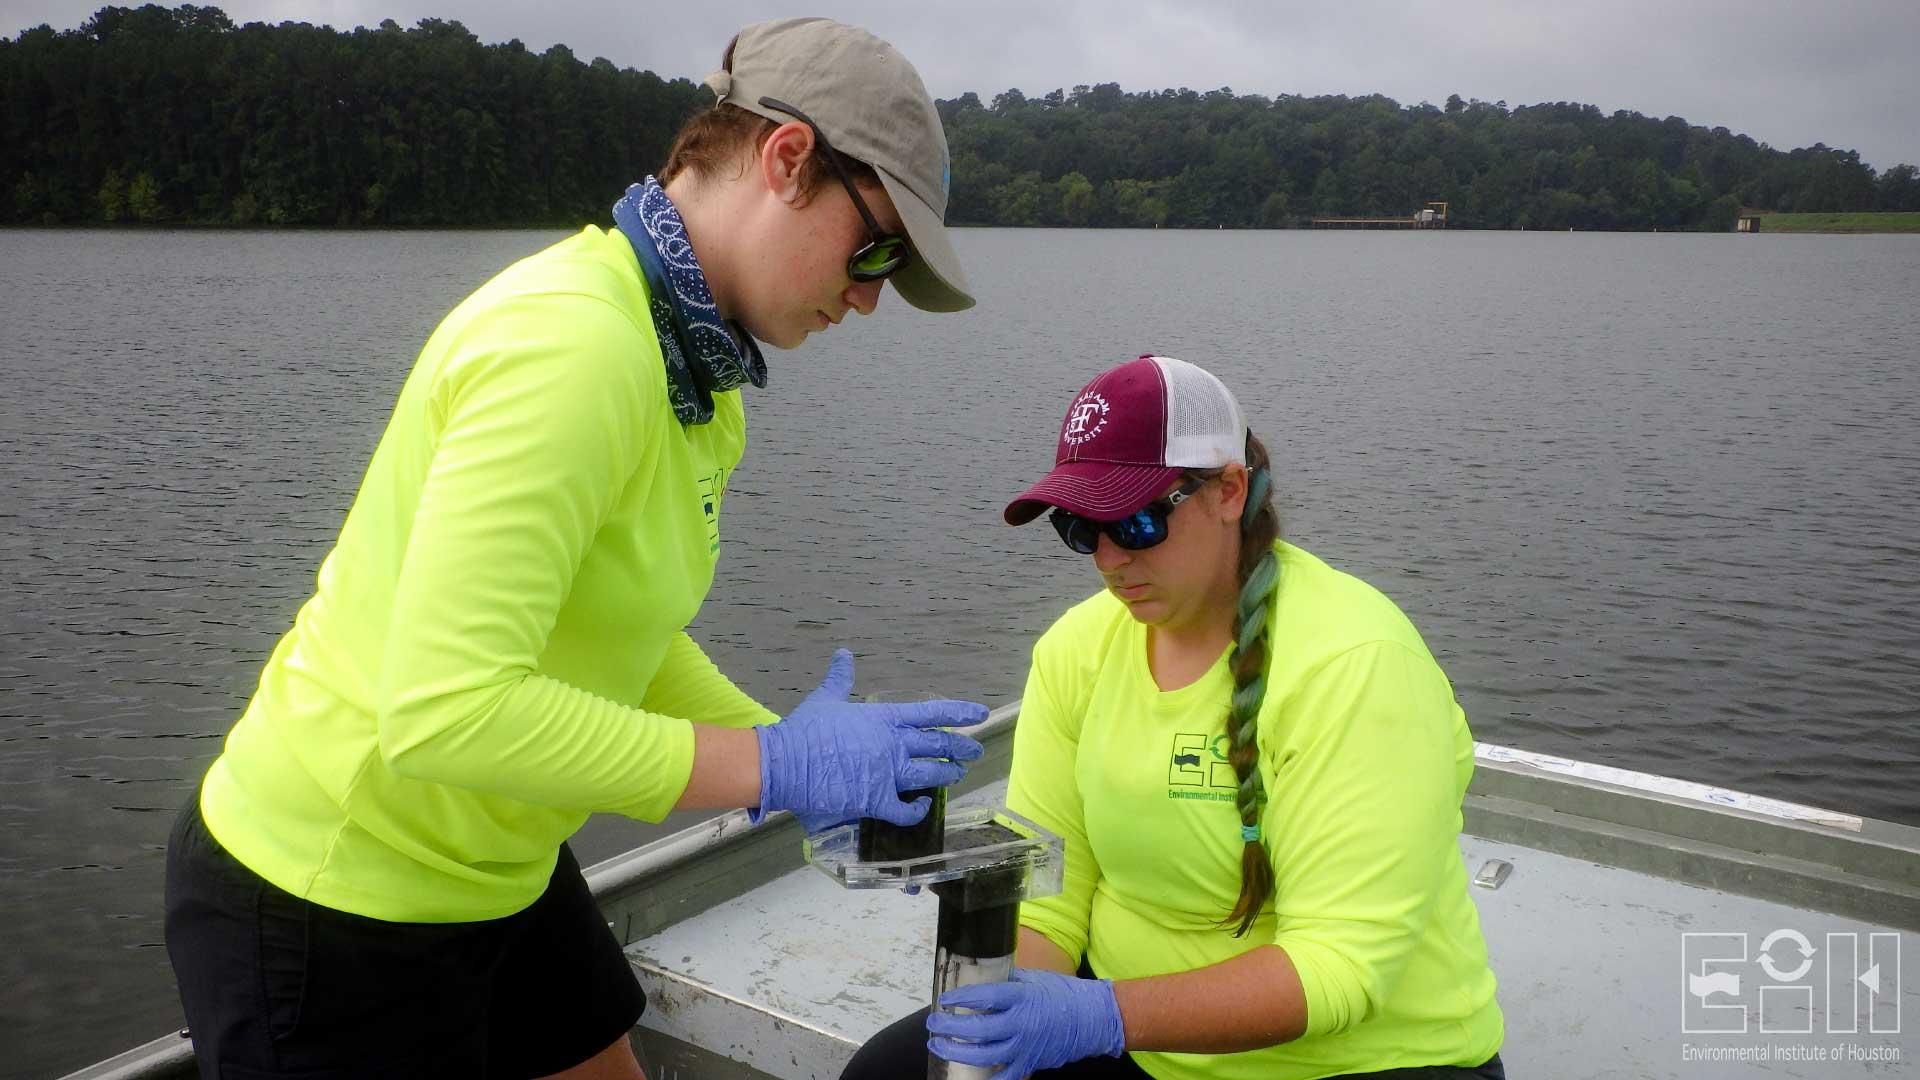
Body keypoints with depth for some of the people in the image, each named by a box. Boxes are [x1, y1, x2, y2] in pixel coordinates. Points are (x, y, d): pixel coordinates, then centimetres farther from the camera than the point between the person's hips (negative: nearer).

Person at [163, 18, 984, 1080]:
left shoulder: (690, 363, 1)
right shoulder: (573, 345, -28)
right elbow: (443, 707, -34)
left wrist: (809, 758, -3)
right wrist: (776, 766, -27)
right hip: (330, 908, -8)